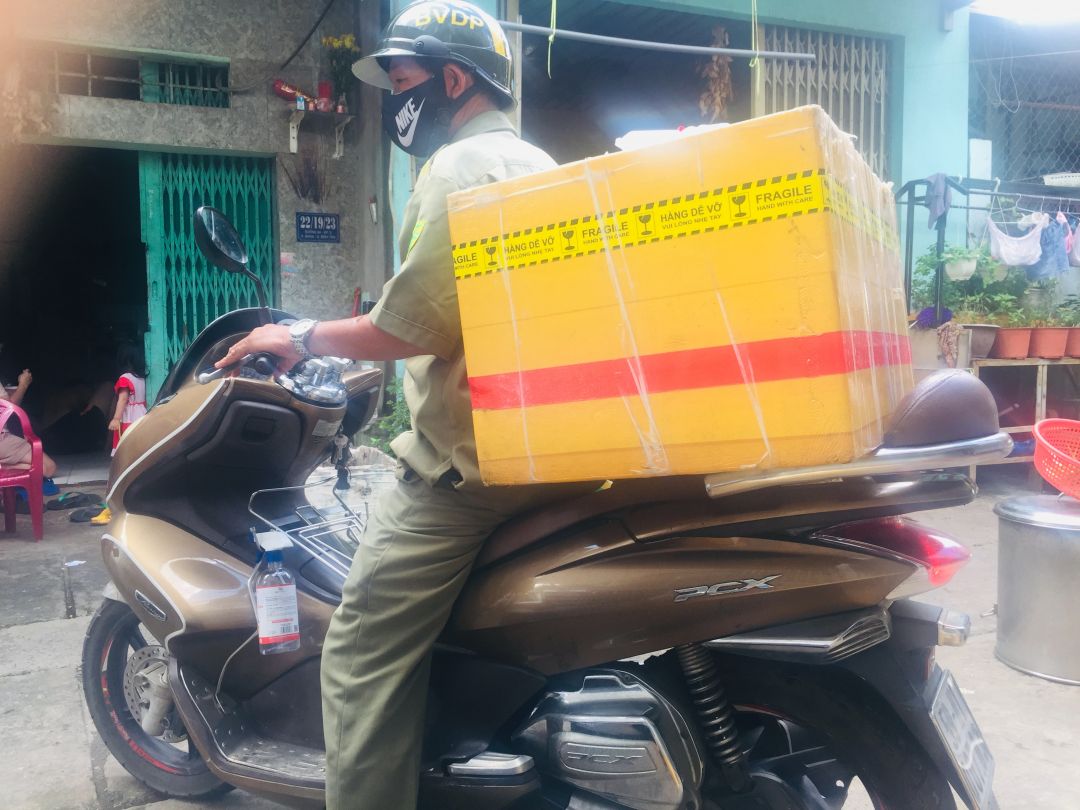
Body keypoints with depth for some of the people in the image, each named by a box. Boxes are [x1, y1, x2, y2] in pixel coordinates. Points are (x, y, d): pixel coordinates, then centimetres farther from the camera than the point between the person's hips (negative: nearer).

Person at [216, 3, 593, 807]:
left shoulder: (458, 167, -10)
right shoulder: (538, 164, 19)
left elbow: (415, 322, -18)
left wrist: (304, 337, -4)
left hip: (468, 458, -10)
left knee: (364, 653, -6)